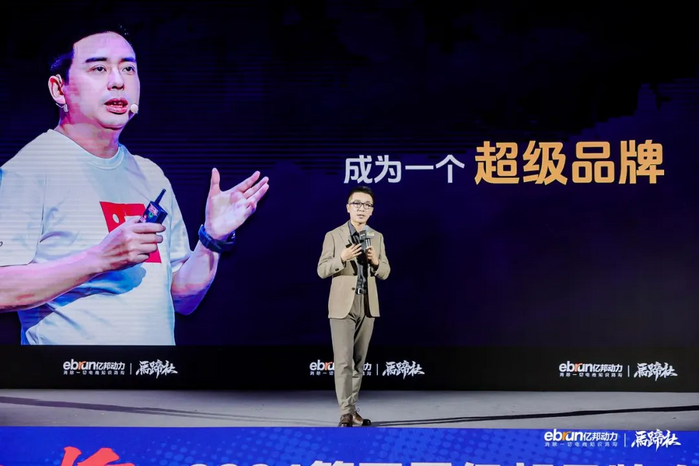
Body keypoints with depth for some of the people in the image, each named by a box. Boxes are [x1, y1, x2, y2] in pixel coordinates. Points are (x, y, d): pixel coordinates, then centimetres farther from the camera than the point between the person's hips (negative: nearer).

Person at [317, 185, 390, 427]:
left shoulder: (377, 237, 10)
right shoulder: (333, 235, -1)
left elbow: (385, 273, 8)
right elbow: (322, 270, -5)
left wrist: (376, 262, -14)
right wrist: (341, 258, -22)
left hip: (368, 305, 4)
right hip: (343, 304, -4)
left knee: (359, 361, 9)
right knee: (343, 360, -8)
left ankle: (352, 410, 18)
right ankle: (346, 414, -5)